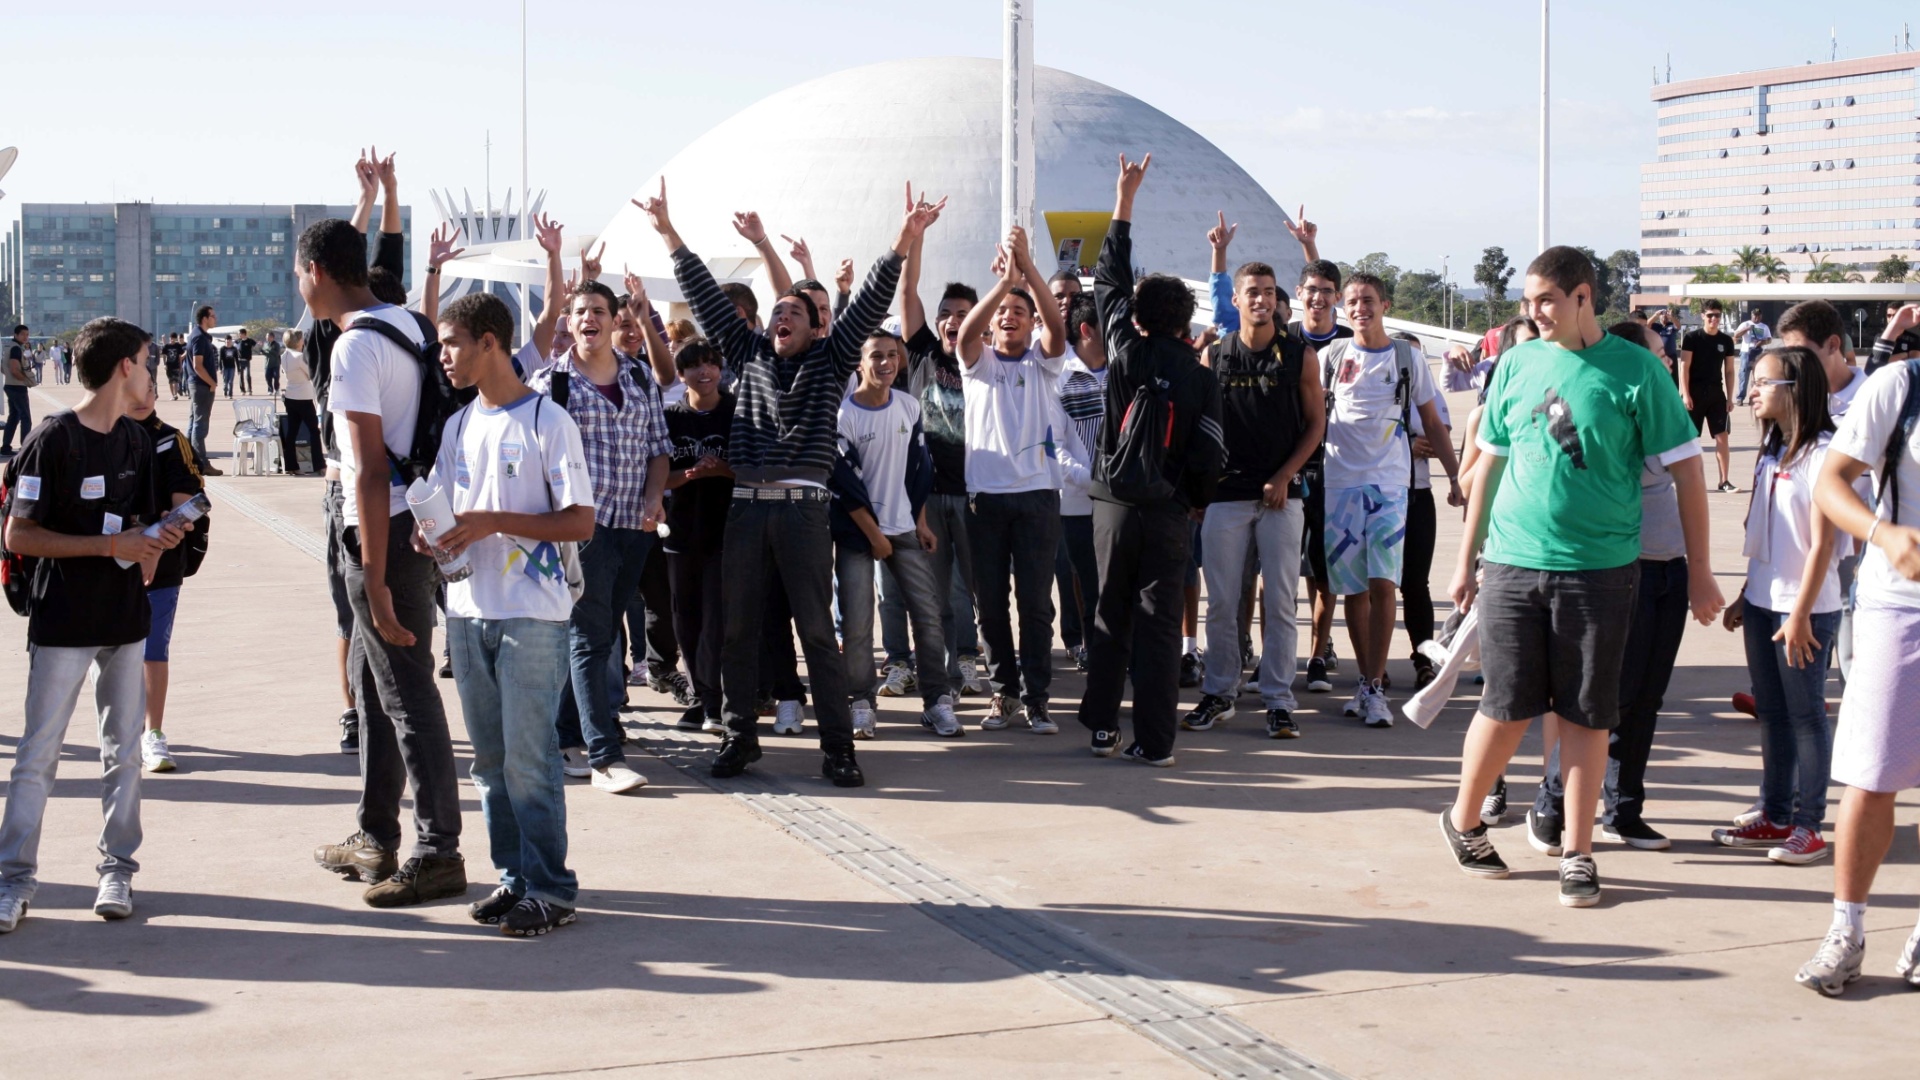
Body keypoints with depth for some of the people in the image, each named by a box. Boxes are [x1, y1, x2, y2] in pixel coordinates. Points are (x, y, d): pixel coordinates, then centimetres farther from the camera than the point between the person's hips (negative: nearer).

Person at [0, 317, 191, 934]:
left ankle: (117, 868, 15)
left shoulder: (137, 442, 11)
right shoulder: (52, 441, -11)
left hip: (125, 620, 6)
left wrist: (152, 547, -3)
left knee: (123, 750, 7)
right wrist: (110, 545, -18)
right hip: (62, 623, -6)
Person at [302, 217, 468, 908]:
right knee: (370, 675, 18)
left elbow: (372, 470, -21)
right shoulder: (406, 324, 9)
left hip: (384, 529, -10)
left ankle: (439, 854, 3)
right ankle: (376, 839, 27)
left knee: (407, 692, -3)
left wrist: (376, 582, -21)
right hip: (419, 518, 10)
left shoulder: (354, 347, -17)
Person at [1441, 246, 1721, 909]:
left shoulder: (1634, 370, -4)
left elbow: (1686, 470, -1)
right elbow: (1489, 463, 14)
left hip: (1600, 568, -2)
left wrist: (1700, 573, -2)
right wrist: (1466, 559, 14)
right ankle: (1463, 822, 25)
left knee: (1585, 715, 4)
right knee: (1507, 707, 5)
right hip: (1512, 563, 2)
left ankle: (1577, 853, 13)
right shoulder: (1517, 364, 6)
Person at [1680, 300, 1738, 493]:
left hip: (1716, 393, 3)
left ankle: (1724, 481, 1)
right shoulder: (1692, 338, -4)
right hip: (1695, 392, -3)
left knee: (1722, 437, -2)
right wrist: (1685, 394, -13)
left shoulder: (1726, 341, 6)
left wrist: (1729, 397, 5)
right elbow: (1684, 367, -6)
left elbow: (1729, 371, 10)